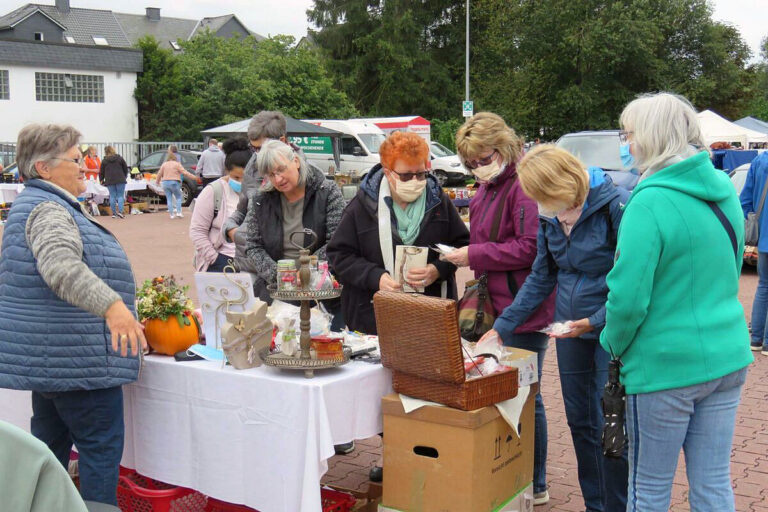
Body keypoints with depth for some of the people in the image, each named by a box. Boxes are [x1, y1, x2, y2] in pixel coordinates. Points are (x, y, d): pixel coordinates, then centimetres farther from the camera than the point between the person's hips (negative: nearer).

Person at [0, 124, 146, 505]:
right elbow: (62, 268, -37)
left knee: (51, 444, 18)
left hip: (47, 355, 11)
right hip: (77, 359, -11)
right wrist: (112, 305, -48)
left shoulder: (35, 204, 17)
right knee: (101, 446, -3)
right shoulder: (49, 211, -18)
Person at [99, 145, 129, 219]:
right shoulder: (120, 158, 6)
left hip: (110, 181, 0)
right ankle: (120, 211, -13)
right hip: (120, 180, 0)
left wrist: (101, 180, 23)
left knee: (112, 196, 5)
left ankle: (114, 213, 6)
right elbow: (125, 169, 11)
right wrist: (125, 177, 26)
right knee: (120, 196, 2)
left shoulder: (104, 161, 4)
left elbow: (101, 172, 8)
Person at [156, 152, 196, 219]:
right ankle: (178, 212, -2)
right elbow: (184, 172, -7)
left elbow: (159, 174, 16)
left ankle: (172, 214, 4)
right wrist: (193, 177, -4)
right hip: (174, 183, -3)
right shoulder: (177, 164, -1)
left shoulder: (164, 164, 10)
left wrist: (157, 181, 32)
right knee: (178, 197, 10)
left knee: (169, 199, 7)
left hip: (165, 183, 3)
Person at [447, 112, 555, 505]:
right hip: (498, 307, 9)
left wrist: (474, 256, -17)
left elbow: (531, 248, -23)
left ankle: (534, 486, 17)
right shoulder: (488, 186, 14)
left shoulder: (525, 183, -17)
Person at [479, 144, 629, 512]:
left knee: (608, 425, -3)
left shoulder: (615, 206, -18)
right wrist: (502, 326, 7)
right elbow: (541, 277, 11)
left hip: (609, 329, -7)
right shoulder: (550, 216, 2)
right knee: (579, 420, 13)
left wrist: (596, 321, -21)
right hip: (570, 328, 7)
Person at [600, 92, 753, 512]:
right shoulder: (724, 191, 6)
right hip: (728, 358, 7)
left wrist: (613, 343, -2)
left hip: (666, 366, -7)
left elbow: (628, 297, -20)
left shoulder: (651, 202, -19)